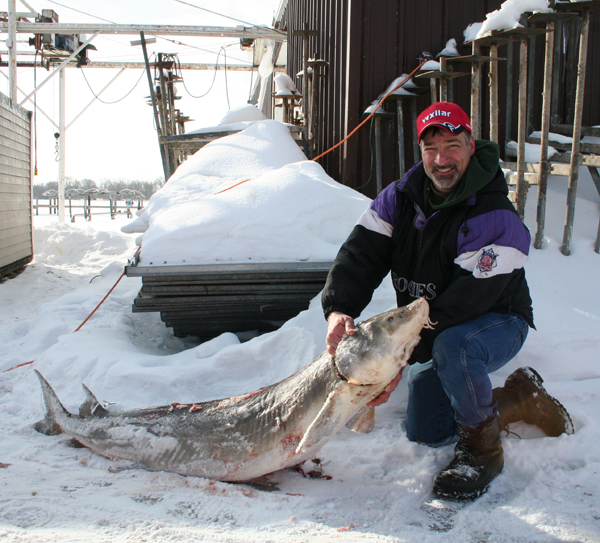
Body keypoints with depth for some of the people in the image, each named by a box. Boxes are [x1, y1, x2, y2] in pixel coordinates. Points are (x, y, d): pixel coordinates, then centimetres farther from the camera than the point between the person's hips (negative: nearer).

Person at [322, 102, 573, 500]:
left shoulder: (497, 221, -27)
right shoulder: (399, 198, -8)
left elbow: (466, 303, -33)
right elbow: (360, 254, -17)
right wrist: (339, 309, -38)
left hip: (497, 323, -6)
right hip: (432, 336, 6)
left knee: (451, 344, -40)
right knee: (424, 433, 7)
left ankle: (482, 449, -15)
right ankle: (521, 397, 25)